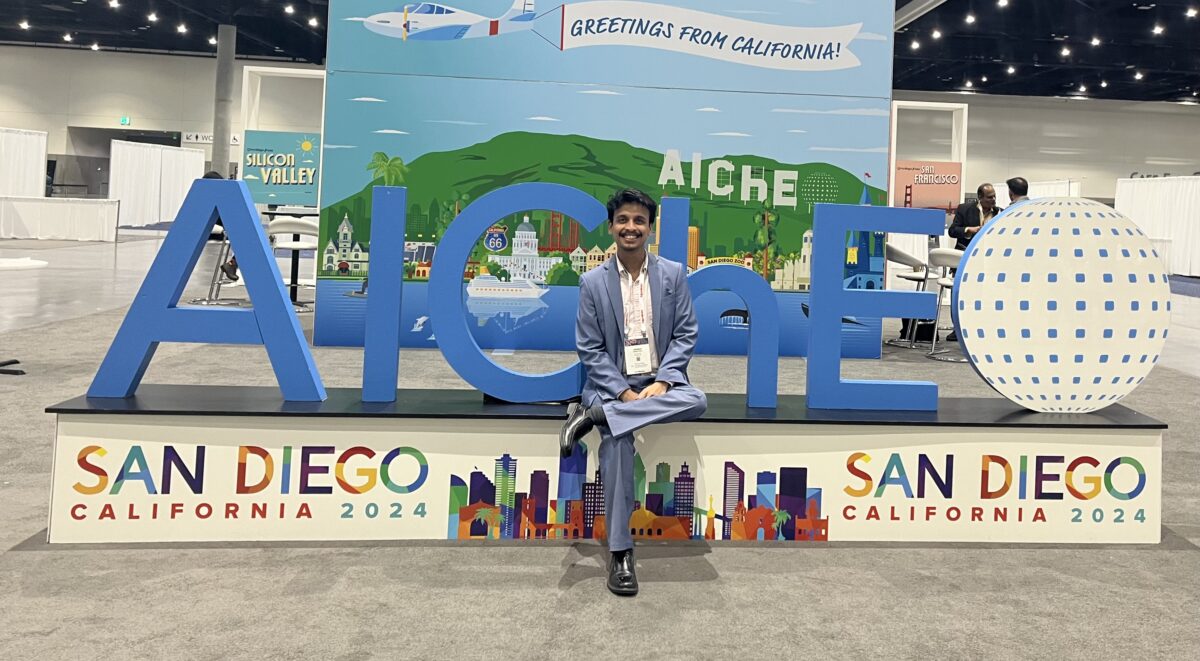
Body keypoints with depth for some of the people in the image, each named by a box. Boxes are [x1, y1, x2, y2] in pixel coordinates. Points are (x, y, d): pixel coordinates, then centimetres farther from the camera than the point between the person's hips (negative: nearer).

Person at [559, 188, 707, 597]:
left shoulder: (674, 274, 5)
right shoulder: (593, 282, 2)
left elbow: (685, 334, 4)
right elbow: (589, 348, 0)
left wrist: (661, 382, -12)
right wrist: (624, 392, -14)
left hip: (661, 381, 2)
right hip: (612, 383, -2)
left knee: (696, 402, -31)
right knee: (617, 440, -31)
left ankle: (592, 414, -26)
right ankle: (620, 552, -23)